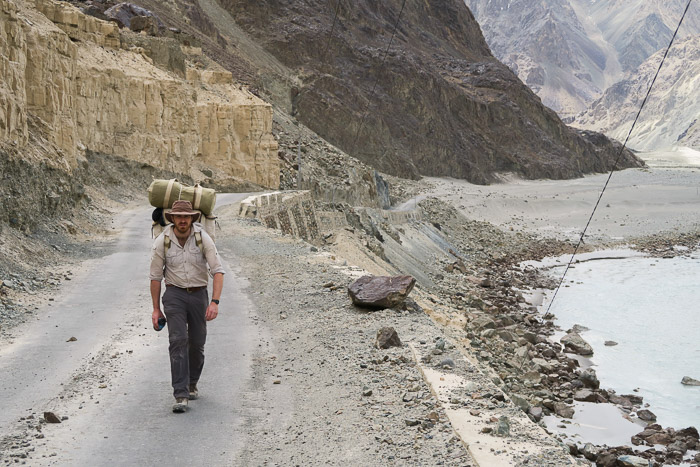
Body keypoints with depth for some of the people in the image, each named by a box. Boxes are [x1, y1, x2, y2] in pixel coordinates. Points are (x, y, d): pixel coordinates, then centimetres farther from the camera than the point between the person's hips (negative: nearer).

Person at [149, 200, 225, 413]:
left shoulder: (203, 239, -12)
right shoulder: (162, 242, -9)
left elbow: (218, 271, -14)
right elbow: (156, 276, 0)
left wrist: (215, 302, -25)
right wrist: (156, 309, 2)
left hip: (198, 294, 1)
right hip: (174, 294, -1)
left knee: (197, 344, 9)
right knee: (178, 340, -16)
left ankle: (192, 384, 35)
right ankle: (180, 396, -17)